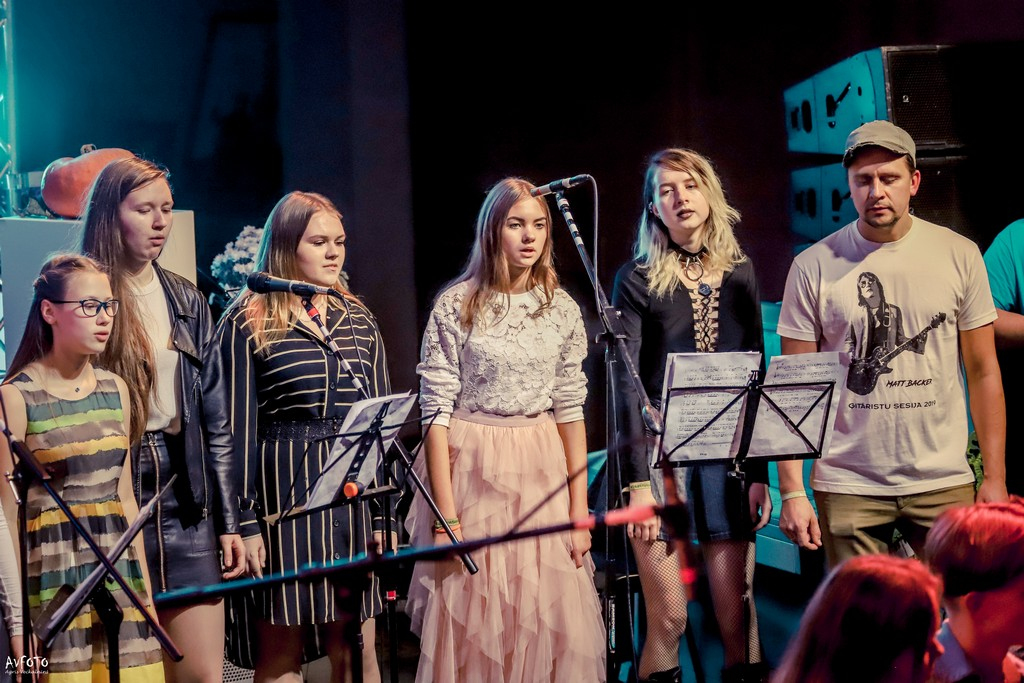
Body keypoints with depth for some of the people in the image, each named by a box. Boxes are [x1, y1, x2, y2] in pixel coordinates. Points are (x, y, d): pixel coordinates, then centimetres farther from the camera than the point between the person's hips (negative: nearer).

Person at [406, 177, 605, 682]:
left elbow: (571, 411, 7)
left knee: (549, 621, 3)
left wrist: (579, 512, 3)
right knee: (474, 624, 2)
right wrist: (446, 517, -12)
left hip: (542, 471, 3)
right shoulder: (456, 306, -5)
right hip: (473, 470, -3)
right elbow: (437, 412, -7)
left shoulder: (562, 309, 5)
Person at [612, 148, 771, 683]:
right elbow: (626, 384, -6)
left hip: (728, 454, 3)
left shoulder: (738, 273, 11)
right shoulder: (638, 279, -1)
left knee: (736, 610, 2)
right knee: (669, 618, -3)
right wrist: (637, 481, -13)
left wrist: (760, 471, 7)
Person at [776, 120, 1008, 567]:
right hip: (848, 487, -1)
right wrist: (792, 491, -6)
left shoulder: (959, 256, 3)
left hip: (944, 482, 1)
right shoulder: (814, 267, 0)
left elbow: (983, 372, 7)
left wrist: (995, 477, 3)